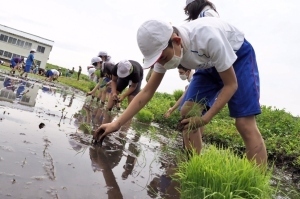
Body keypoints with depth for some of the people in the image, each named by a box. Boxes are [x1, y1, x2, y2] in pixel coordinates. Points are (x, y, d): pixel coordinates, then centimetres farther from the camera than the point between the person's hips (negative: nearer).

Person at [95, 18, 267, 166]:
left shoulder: (209, 37, -40)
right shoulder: (165, 50, -20)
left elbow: (231, 84, -27)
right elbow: (147, 92, -14)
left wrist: (205, 119, -30)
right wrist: (117, 124, -19)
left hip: (239, 56, -5)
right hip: (210, 65, 6)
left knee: (245, 124, -19)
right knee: (187, 115, -8)